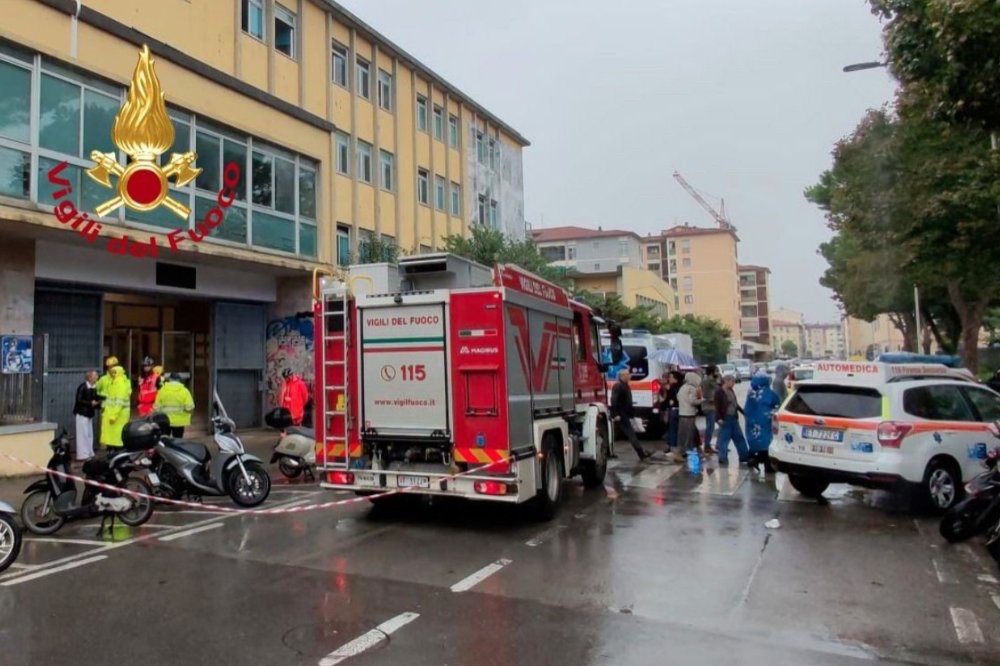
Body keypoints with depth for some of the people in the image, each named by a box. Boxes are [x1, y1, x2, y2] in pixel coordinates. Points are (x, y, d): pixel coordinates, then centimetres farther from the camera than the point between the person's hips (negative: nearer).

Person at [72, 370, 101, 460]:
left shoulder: (94, 388, 7)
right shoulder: (83, 387, -14)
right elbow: (79, 400, -17)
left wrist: (98, 403, -6)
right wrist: (90, 403, -20)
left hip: (90, 414, 8)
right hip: (81, 413, -8)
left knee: (90, 434, 11)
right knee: (83, 434, -6)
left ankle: (89, 454, 17)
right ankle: (83, 455, -1)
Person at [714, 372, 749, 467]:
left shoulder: (731, 391, 10)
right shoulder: (719, 392, -13)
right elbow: (717, 407, -16)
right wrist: (719, 418, -24)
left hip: (733, 418, 8)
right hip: (725, 419, -8)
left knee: (739, 438, 14)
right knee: (724, 439, -4)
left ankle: (744, 456, 25)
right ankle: (723, 460, 2)